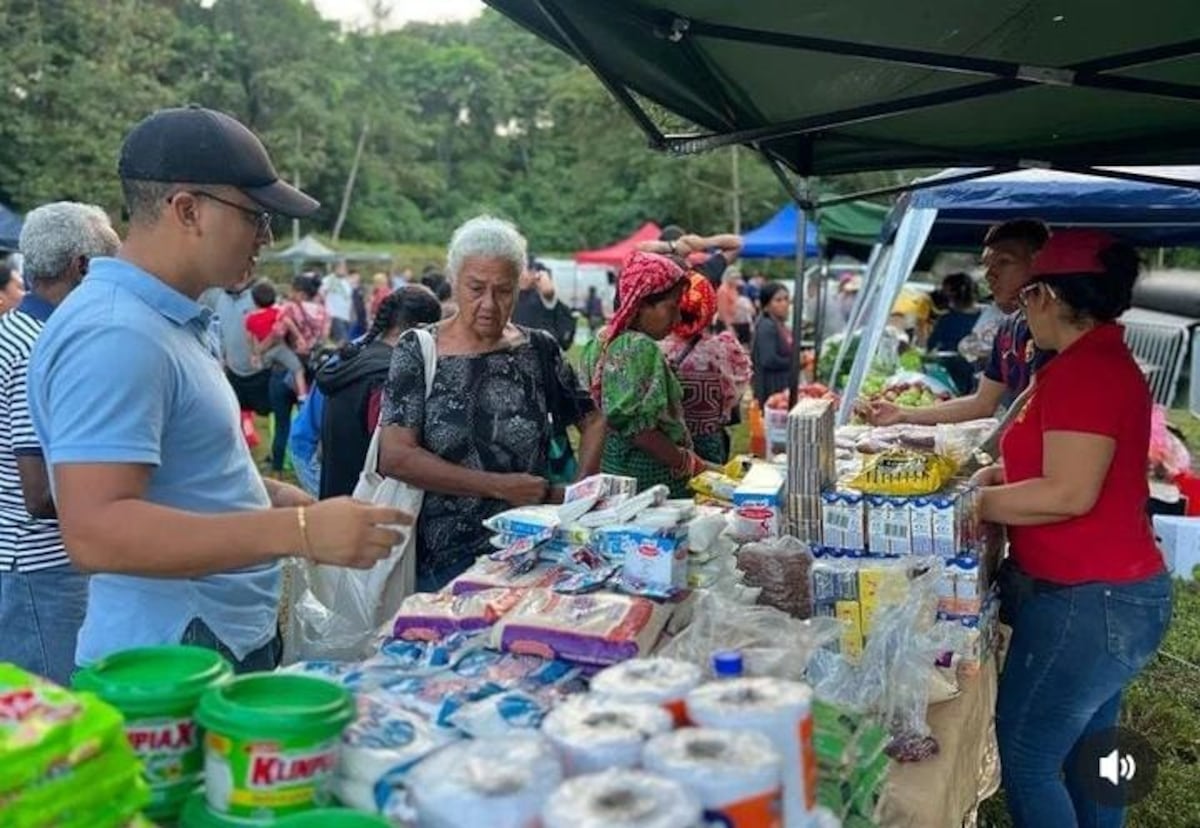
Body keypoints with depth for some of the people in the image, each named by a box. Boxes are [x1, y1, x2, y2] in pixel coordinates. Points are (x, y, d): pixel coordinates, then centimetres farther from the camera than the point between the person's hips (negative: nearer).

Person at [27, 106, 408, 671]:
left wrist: (267, 496, 10)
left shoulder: (168, 319, 11)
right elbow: (95, 532, -29)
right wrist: (297, 532, -31)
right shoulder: (113, 334, -22)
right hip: (176, 665, -9)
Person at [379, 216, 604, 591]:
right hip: (441, 562, -2)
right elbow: (394, 457, -14)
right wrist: (500, 486, -17)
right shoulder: (417, 352, -4)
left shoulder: (539, 350, 3)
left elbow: (592, 421, 15)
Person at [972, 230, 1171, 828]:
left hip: (1086, 601, -10)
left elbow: (1069, 494, -25)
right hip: (1111, 591, 10)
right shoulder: (1108, 360, 12)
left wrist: (970, 502, -14)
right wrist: (1000, 475, 9)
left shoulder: (1080, 370, -21)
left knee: (1025, 760, 0)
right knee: (1084, 753, 21)